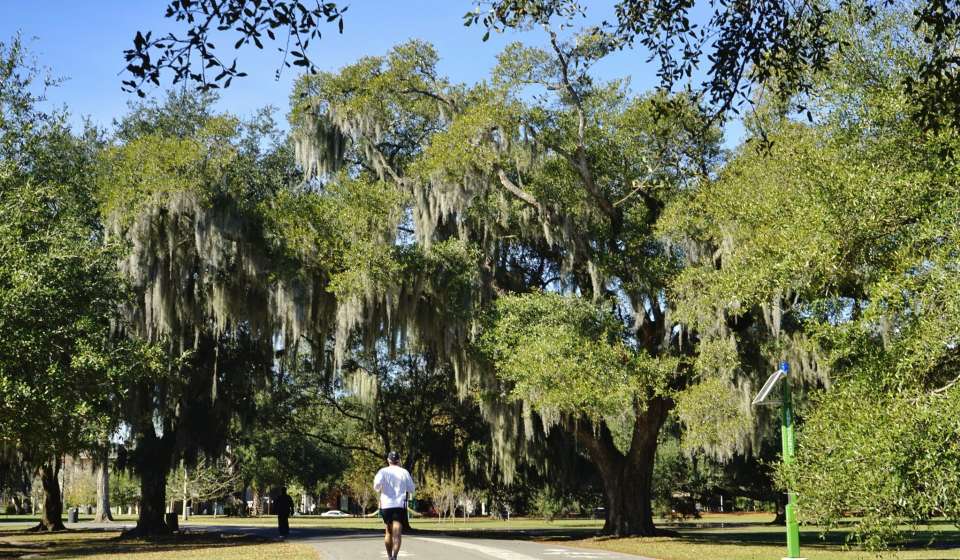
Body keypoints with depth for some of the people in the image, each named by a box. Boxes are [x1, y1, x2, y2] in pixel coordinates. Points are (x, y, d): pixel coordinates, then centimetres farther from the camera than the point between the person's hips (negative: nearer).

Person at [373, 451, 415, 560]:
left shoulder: (383, 471, 1)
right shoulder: (404, 472, 3)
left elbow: (377, 484, -17)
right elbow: (411, 490, 7)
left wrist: (377, 488, 5)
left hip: (386, 506, 1)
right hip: (400, 506, -1)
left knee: (388, 533, 19)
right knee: (397, 534, -8)